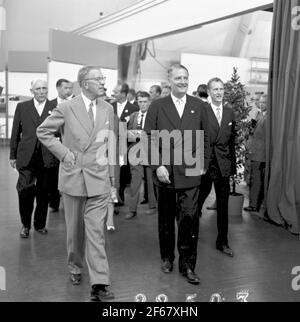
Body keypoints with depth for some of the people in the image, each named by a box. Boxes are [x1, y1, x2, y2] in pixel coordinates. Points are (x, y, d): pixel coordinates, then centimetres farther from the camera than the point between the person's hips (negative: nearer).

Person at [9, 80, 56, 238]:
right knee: (25, 191, -2)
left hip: (46, 158, 0)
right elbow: (15, 133, 10)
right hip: (26, 157, 0)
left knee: (43, 193, 8)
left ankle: (40, 224, 25)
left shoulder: (55, 108, 4)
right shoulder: (22, 107, 8)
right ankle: (25, 224, 18)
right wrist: (13, 155, 9)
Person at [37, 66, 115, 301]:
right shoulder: (66, 108, -5)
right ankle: (75, 266, 36)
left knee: (96, 231, -4)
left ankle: (99, 284, -2)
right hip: (73, 176, -1)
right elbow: (43, 132, 2)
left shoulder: (108, 109, 6)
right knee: (75, 228, 14)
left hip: (99, 178, 1)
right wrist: (63, 152, -7)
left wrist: (112, 173, 11)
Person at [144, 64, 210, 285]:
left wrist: (203, 164, 3)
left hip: (190, 172, 0)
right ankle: (167, 258, 30)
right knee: (166, 219, 12)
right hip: (165, 172, 0)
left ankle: (188, 265, 9)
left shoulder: (199, 106, 8)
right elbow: (150, 139, -1)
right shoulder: (157, 106, 4)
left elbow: (205, 138, 10)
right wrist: (157, 166, -9)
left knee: (190, 217, -5)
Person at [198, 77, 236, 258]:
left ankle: (222, 242, 23)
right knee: (197, 202, 10)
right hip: (204, 163, -4)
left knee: (223, 205, 10)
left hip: (224, 165, 4)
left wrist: (233, 165, 8)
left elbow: (232, 141, 11)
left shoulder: (230, 113, 8)